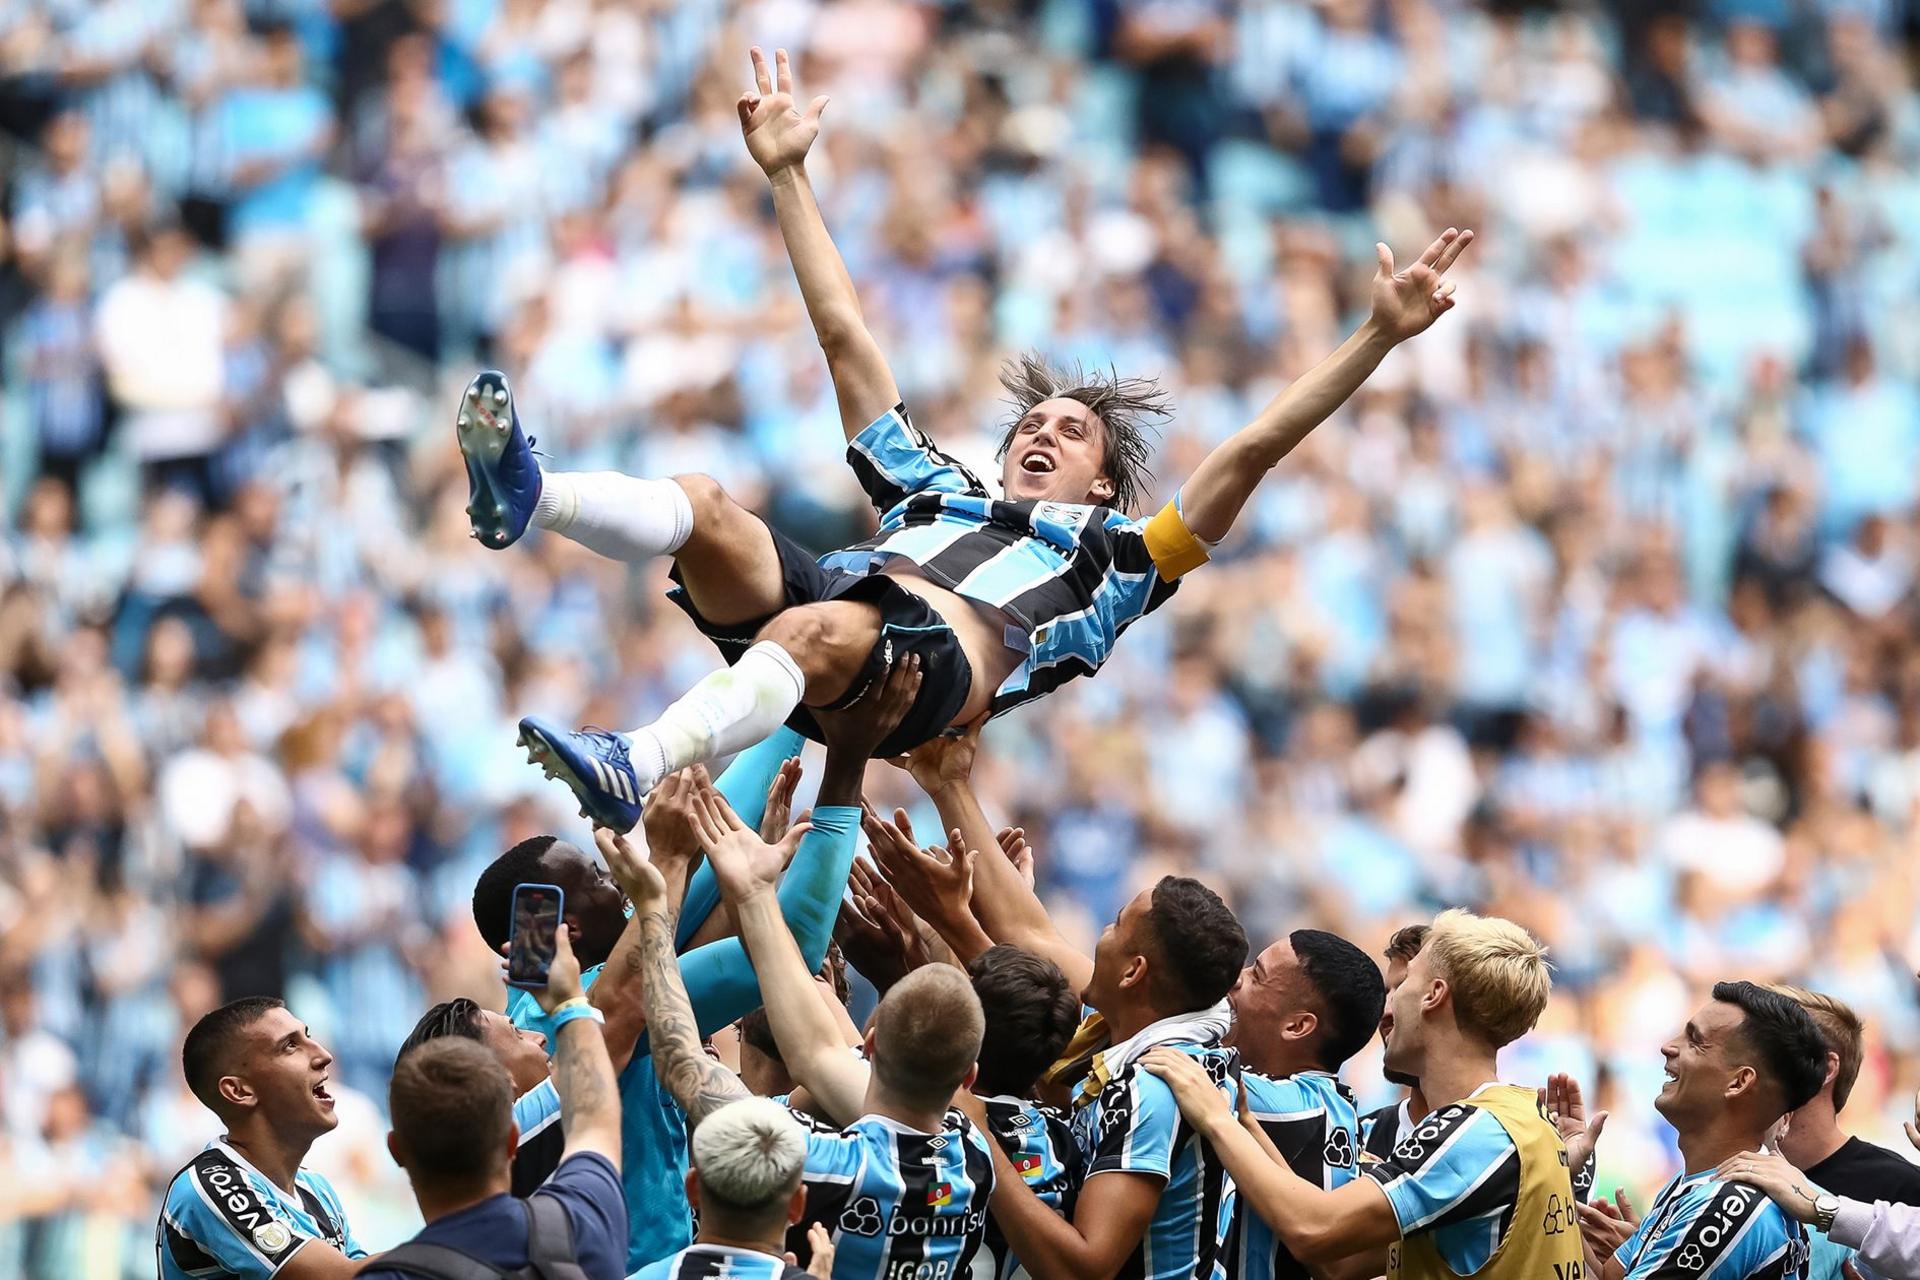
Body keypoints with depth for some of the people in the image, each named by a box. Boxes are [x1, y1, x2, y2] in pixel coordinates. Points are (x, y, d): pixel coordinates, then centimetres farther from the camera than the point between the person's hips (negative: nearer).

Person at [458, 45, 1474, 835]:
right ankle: (526, 498, -51)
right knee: (704, 508, -23)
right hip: (834, 589, 5)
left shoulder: (1117, 554, 33)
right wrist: (787, 178, 52)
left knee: (818, 630, -39)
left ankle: (638, 770, -63)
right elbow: (846, 340, 48)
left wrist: (1380, 336, 21)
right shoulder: (934, 488, 44)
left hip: (950, 652, -5)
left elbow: (1255, 448, 27)